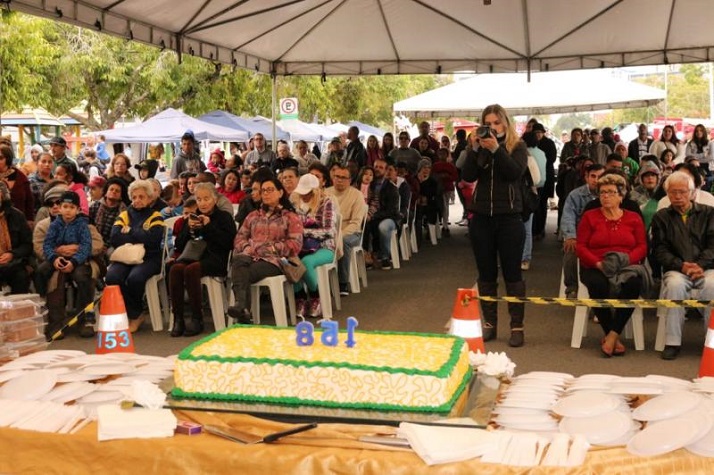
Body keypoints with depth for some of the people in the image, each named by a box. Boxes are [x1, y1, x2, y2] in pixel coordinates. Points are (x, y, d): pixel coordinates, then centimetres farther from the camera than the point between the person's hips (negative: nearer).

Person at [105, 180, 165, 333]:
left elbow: (153, 239, -12)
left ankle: (132, 314, -5)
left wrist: (129, 232, -4)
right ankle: (135, 315, -11)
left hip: (148, 258, -3)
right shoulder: (124, 215, 16)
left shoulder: (155, 216, 9)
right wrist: (139, 238, -7)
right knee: (112, 277, -29)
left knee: (135, 278, -33)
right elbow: (114, 239, -2)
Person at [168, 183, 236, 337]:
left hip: (215, 259, -4)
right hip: (193, 256, 4)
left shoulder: (224, 217, 11)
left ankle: (197, 319, -26)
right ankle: (177, 318, -26)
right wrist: (189, 229, 3)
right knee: (175, 268, -30)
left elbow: (228, 243, -5)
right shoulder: (194, 217, 24)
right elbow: (178, 245, 19)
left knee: (191, 269, -35)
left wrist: (209, 226, -7)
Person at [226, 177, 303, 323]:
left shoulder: (291, 218, 14)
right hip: (250, 255, 3)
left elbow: (295, 245, 1)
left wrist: (272, 248, -9)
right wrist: (247, 247, -2)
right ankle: (242, 306, -55)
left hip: (273, 259, -3)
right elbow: (239, 238, 21)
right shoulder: (253, 216, 30)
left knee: (244, 274, -35)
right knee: (238, 261, -37)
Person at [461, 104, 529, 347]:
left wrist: (496, 149, -23)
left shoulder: (518, 146, 2)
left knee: (512, 273, 0)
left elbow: (515, 173, -15)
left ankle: (517, 326, 6)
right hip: (481, 217, 3)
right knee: (486, 273, 8)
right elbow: (467, 176, -5)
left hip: (509, 218, -3)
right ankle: (489, 323, 17)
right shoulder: (480, 148, 7)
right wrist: (475, 149, -16)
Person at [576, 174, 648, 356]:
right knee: (598, 285, -36)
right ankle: (614, 338, -20)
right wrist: (598, 263, -15)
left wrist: (626, 259, -15)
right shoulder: (589, 216, 10)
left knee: (634, 283, -34)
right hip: (595, 268, -1)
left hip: (626, 267, 1)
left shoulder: (634, 218, 14)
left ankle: (612, 335, -28)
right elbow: (581, 247, 3)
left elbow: (642, 247, 6)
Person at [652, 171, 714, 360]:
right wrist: (682, 265, -13)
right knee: (675, 284, -35)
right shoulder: (661, 217, 15)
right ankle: (672, 342, -28)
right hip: (676, 269, 0)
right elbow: (660, 250, 5)